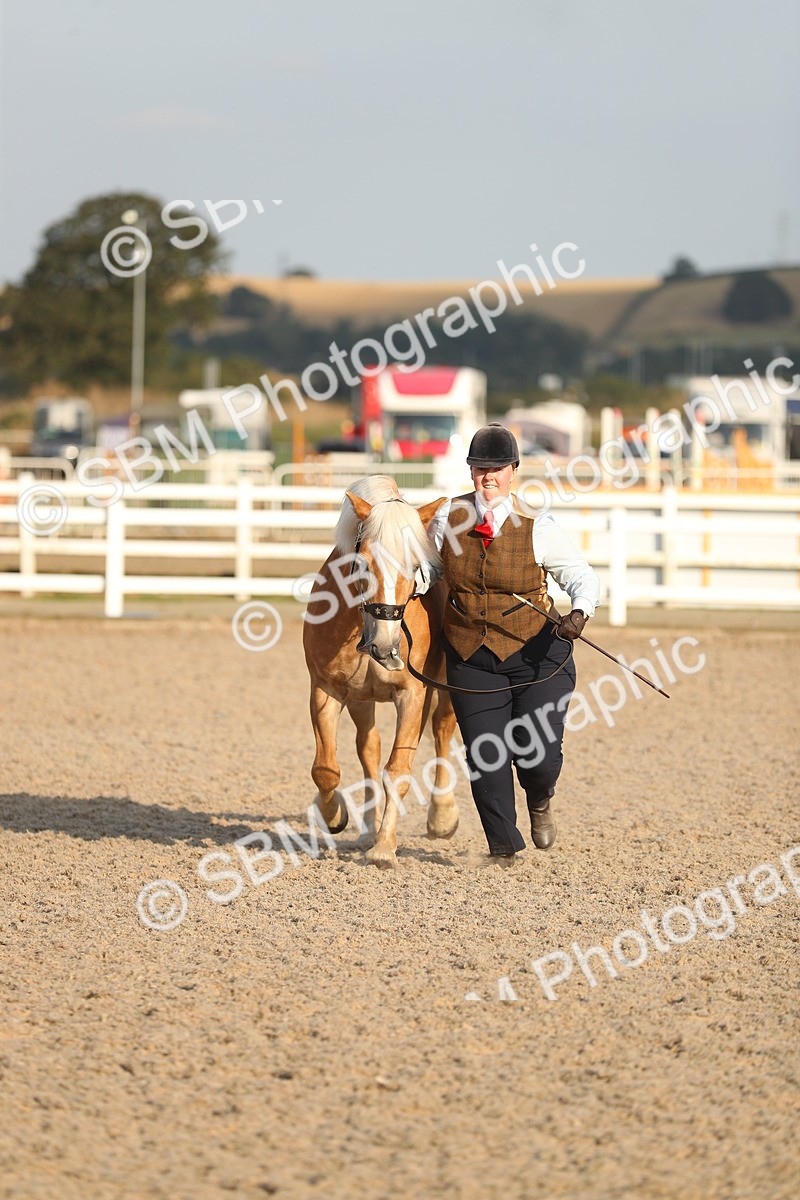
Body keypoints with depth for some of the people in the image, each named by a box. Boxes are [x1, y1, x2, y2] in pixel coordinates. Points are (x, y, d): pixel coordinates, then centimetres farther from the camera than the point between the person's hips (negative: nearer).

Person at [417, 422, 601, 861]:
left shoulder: (537, 528, -8)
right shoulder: (449, 519, -1)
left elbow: (581, 575, -3)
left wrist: (580, 612, -23)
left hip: (536, 654, -2)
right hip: (470, 657, 2)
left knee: (538, 756, -8)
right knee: (485, 758, -2)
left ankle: (540, 801, 30)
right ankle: (504, 845, 18)